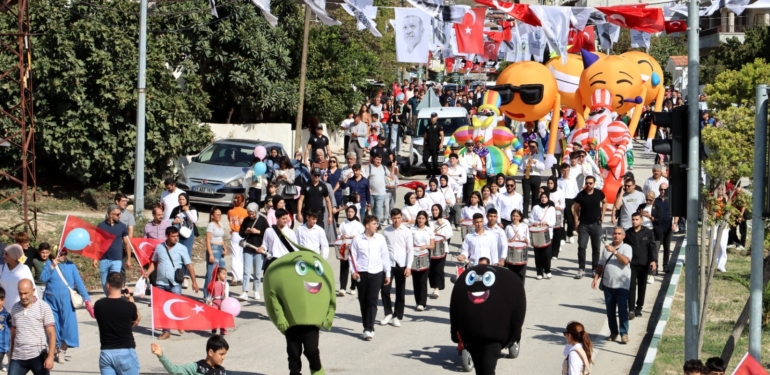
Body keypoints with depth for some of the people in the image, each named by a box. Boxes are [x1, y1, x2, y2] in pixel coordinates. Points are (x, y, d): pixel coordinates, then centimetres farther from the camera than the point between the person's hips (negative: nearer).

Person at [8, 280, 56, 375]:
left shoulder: (43, 307, -3)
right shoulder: (15, 308, 10)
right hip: (18, 357, 4)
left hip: (38, 357, -4)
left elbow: (51, 334, -7)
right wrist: (11, 356, 17)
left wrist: (50, 356, -16)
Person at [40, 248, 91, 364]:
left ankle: (62, 352, 7)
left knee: (68, 324, -4)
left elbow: (79, 282, 0)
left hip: (66, 301, 0)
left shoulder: (70, 265, 1)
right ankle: (55, 350, 16)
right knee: (53, 326, 4)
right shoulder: (49, 263, 1)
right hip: (51, 300, 0)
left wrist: (86, 298, -5)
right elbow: (43, 278, -10)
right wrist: (52, 266, -18)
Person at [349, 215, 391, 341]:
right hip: (361, 273, 0)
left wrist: (387, 274, 10)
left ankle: (369, 328, -9)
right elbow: (353, 256, 3)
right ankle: (367, 328, 17)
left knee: (372, 301, -8)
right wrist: (353, 271, -9)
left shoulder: (380, 239, 4)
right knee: (363, 301, 6)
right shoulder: (357, 239, 1)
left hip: (376, 273, 0)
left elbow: (385, 256, 9)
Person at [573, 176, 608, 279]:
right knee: (581, 247, -8)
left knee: (596, 248, 7)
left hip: (596, 224, 2)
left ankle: (595, 269, 17)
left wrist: (602, 215, 9)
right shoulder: (580, 195, -9)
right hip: (584, 224, -1)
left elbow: (604, 202, 16)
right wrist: (576, 224, -6)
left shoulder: (599, 193, -4)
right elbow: (576, 210, -1)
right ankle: (581, 269, 0)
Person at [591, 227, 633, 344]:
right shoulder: (607, 248, 12)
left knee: (622, 310, -6)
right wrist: (596, 278, 6)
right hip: (608, 284, 5)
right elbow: (601, 265, 15)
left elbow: (625, 261, -22)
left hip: (622, 285, -5)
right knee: (610, 310, 9)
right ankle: (613, 332, 20)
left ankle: (624, 333, -2)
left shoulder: (626, 248, -4)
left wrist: (614, 251, -26)